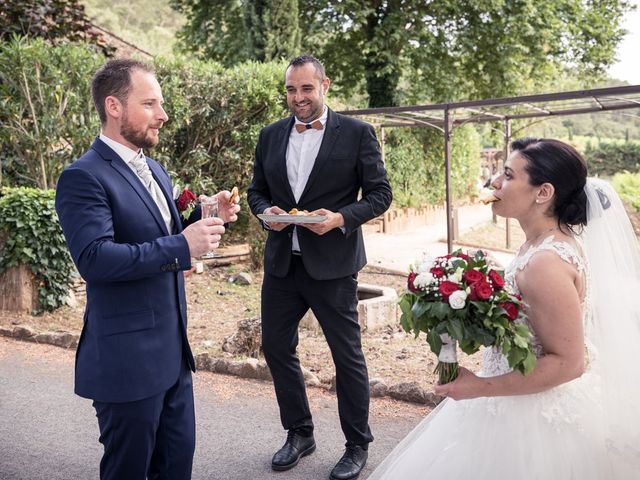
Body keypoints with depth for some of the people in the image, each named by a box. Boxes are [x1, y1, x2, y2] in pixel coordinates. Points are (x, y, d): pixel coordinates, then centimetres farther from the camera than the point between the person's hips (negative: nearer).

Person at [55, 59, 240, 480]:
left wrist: (208, 221, 1)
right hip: (127, 357, -8)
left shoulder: (154, 170, 13)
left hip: (173, 349, 8)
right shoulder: (84, 177, -15)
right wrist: (181, 246, -28)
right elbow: (94, 259, -26)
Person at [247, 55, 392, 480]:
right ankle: (299, 433, 35)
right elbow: (257, 191, 14)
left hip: (332, 265, -4)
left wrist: (342, 217, -19)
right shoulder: (270, 136, 8)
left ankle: (357, 445, 26)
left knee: (348, 355, 5)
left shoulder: (357, 133, -4)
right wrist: (265, 212, -8)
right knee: (277, 348, 13)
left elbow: (380, 193, -4)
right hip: (281, 264, 5)